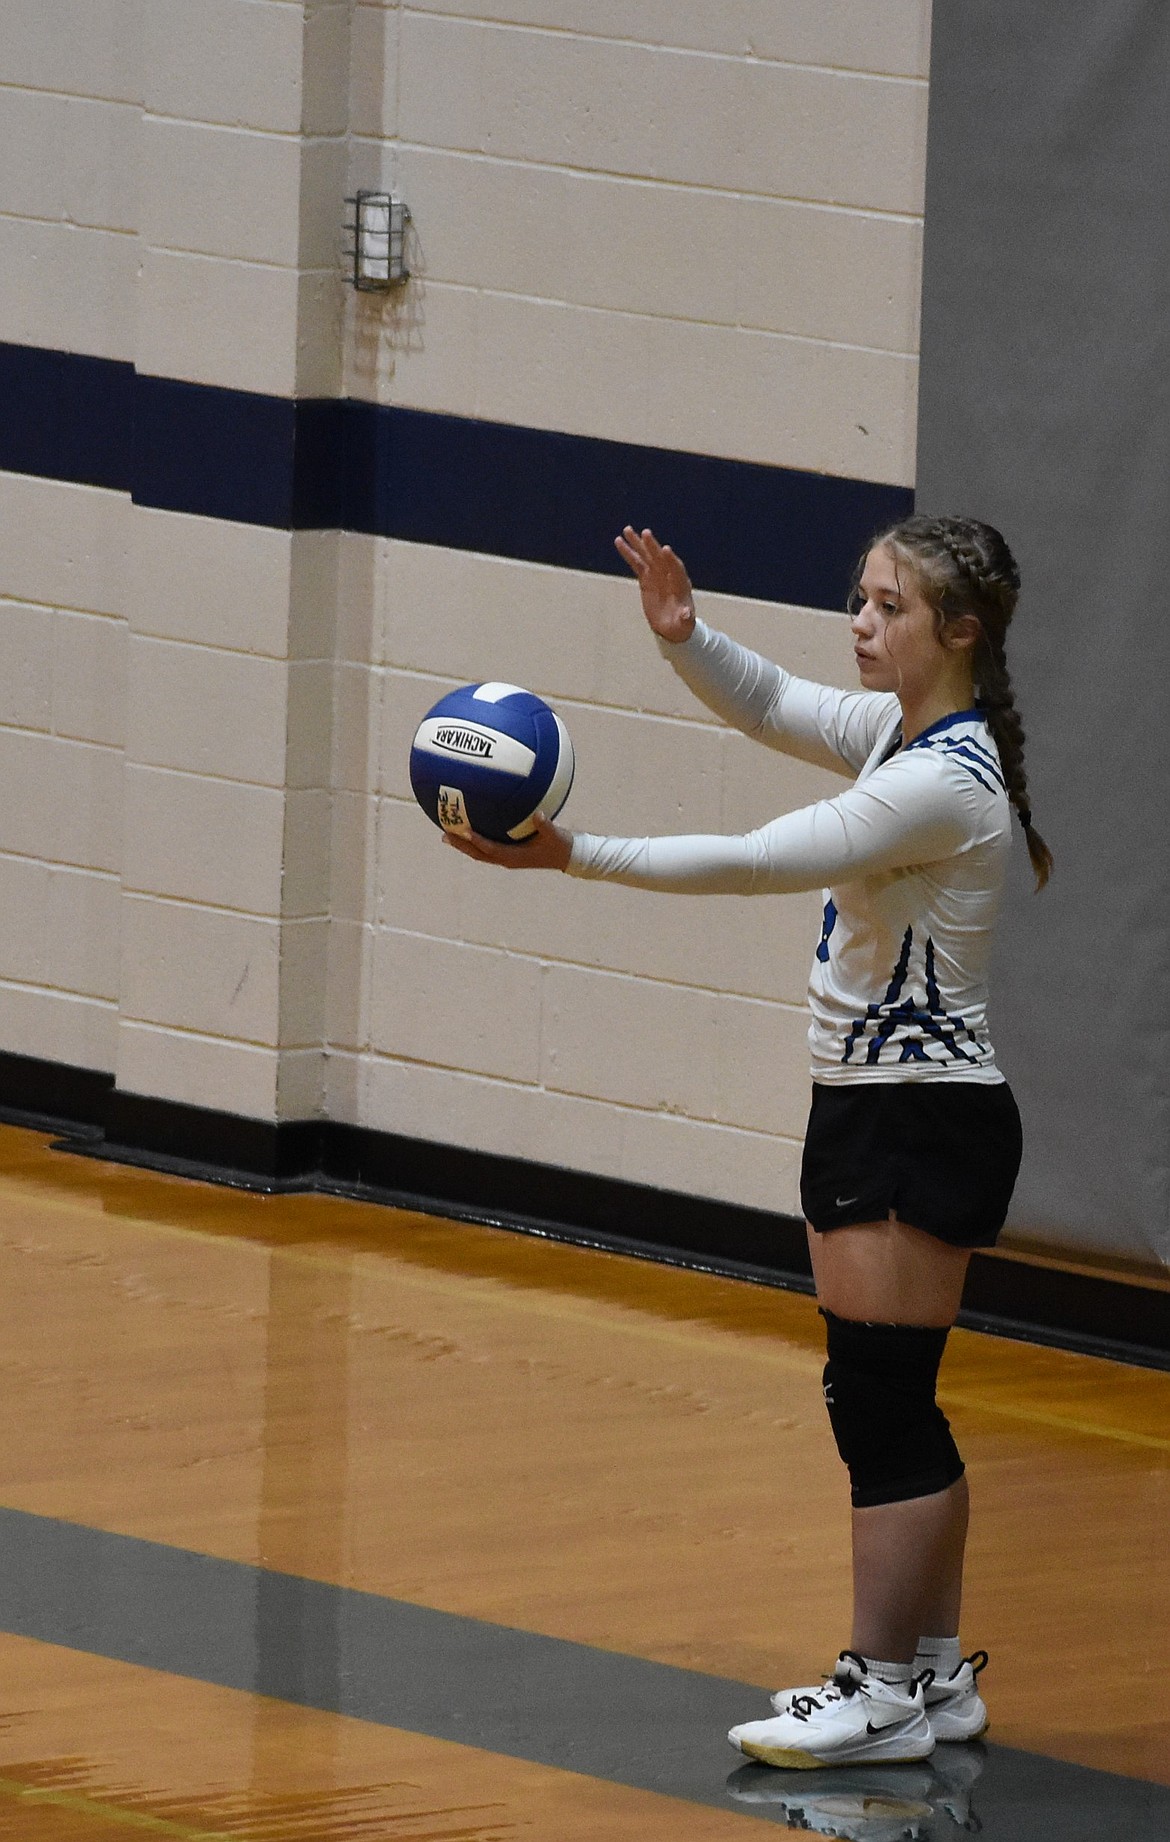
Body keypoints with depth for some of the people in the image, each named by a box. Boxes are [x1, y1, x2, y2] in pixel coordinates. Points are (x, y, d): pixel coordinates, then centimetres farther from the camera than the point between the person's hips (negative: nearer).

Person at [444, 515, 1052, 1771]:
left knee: (877, 1398, -8)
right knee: (890, 1407, 12)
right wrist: (683, 637, -8)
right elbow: (769, 706, 14)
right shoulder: (898, 729, 7)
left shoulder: (945, 781, -21)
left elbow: (758, 864, -25)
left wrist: (573, 857, -25)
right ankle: (936, 1675, 19)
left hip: (923, 1122, -10)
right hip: (864, 1104, 10)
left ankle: (879, 1692, -5)